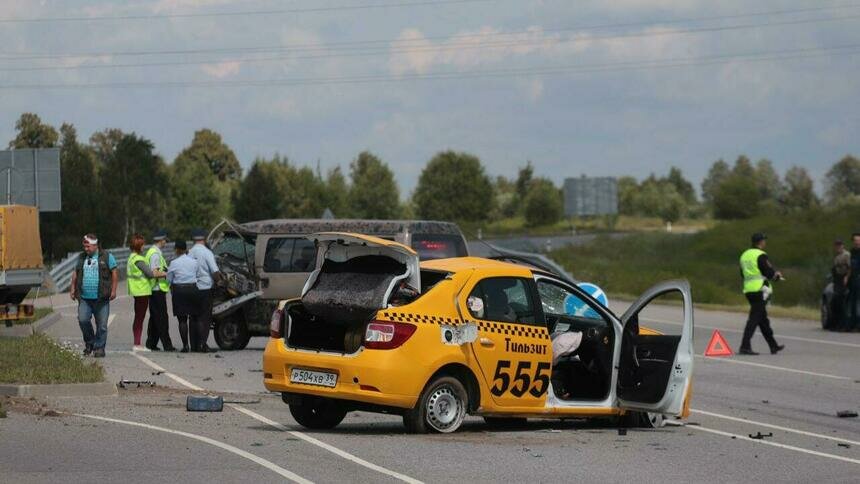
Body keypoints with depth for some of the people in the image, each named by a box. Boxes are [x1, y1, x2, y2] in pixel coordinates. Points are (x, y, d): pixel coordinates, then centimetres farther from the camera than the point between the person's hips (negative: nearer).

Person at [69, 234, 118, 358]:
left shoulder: (106, 256, 3)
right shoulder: (81, 257, 15)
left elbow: (114, 273, 2)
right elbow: (75, 273, 21)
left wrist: (113, 290, -5)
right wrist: (73, 289, 11)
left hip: (101, 298, -3)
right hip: (84, 298, 3)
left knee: (101, 324, -2)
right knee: (83, 320, -12)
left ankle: (99, 348, 8)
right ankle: (89, 343, 9)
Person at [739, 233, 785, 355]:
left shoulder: (745, 255, 14)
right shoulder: (761, 255, -12)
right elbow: (769, 272, -16)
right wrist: (777, 275, 7)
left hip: (748, 290, 9)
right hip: (760, 290, -9)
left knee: (763, 319, 15)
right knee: (754, 319, -9)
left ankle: (773, 346, 23)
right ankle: (745, 346, -14)